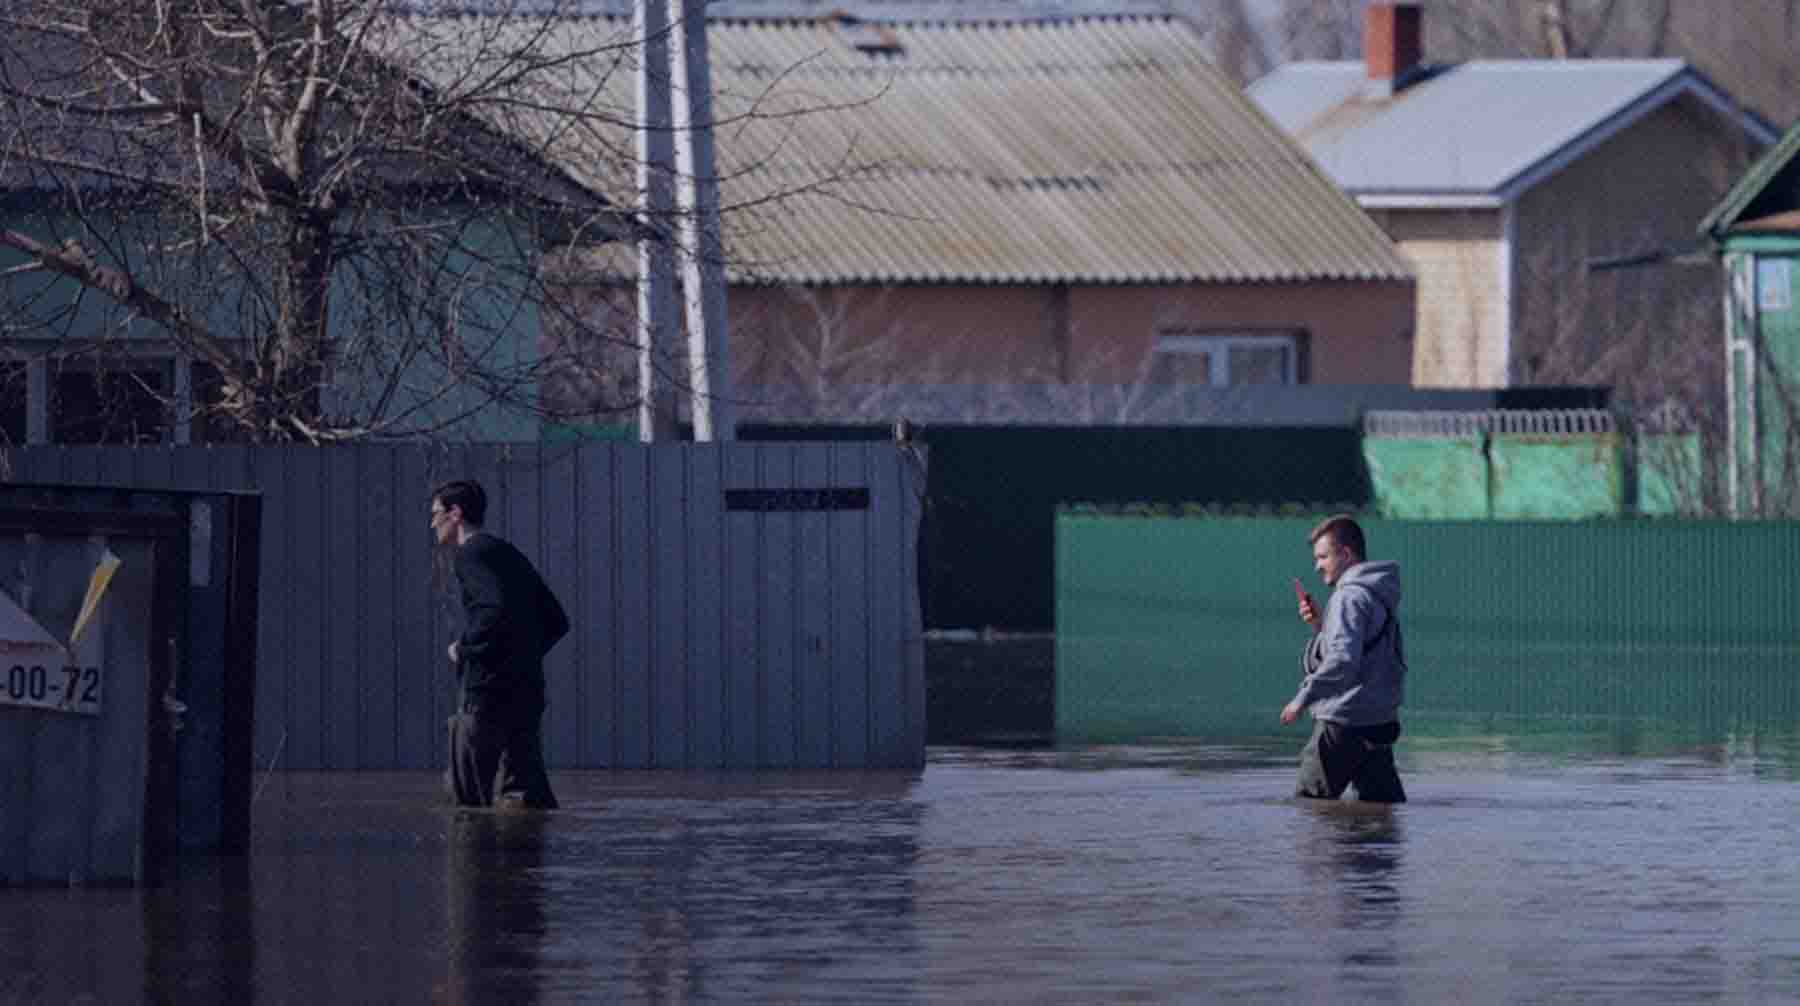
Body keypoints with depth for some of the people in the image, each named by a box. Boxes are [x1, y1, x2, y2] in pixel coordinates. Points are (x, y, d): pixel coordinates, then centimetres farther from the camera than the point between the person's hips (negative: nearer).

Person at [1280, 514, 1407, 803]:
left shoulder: (1350, 597, -15)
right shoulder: (1380, 596, 17)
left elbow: (1343, 661, -25)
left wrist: (1304, 698, -21)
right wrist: (1320, 624, 12)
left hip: (1346, 721, -10)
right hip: (1380, 721, 10)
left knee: (1309, 801, -1)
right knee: (1383, 799, 7)